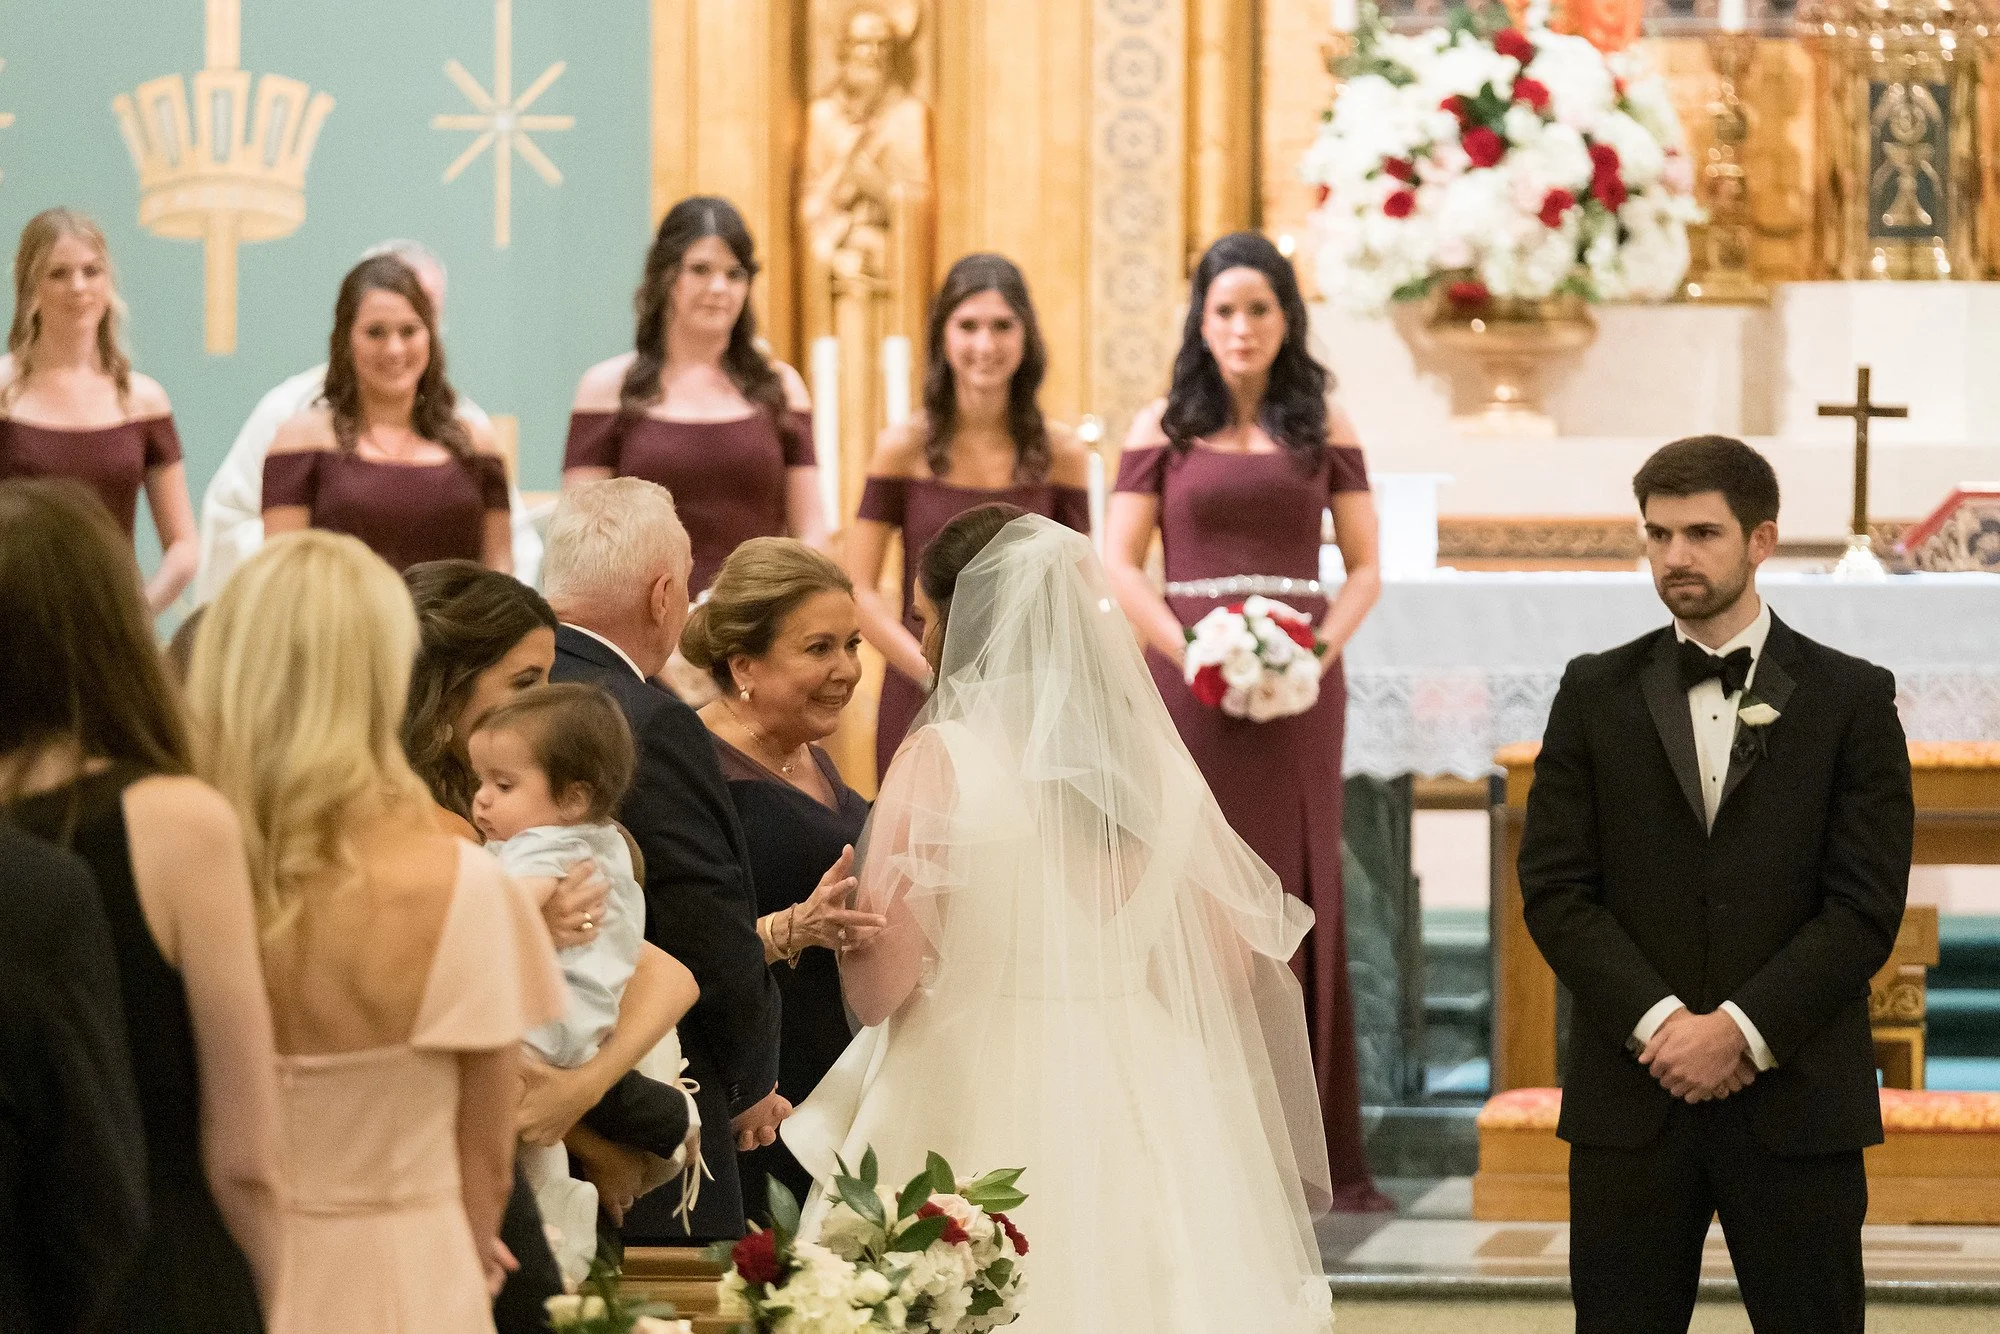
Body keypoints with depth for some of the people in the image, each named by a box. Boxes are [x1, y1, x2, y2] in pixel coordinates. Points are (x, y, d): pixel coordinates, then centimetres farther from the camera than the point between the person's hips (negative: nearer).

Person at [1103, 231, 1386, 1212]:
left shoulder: (1322, 429, 8)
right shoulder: (1163, 429, 6)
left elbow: (1365, 567, 7)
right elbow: (1118, 564, 1)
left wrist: (1320, 650, -10)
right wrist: (1188, 650, -13)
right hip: (1191, 681, -1)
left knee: (1302, 896, 0)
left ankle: (1325, 1154, 3)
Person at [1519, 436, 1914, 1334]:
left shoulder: (1851, 700, 3)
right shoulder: (1596, 695, 9)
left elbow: (1865, 905, -4)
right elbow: (1554, 888, 2)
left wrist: (1741, 1030, -13)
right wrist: (1660, 1023, -11)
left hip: (1794, 1101, -1)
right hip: (1630, 1094, 1)